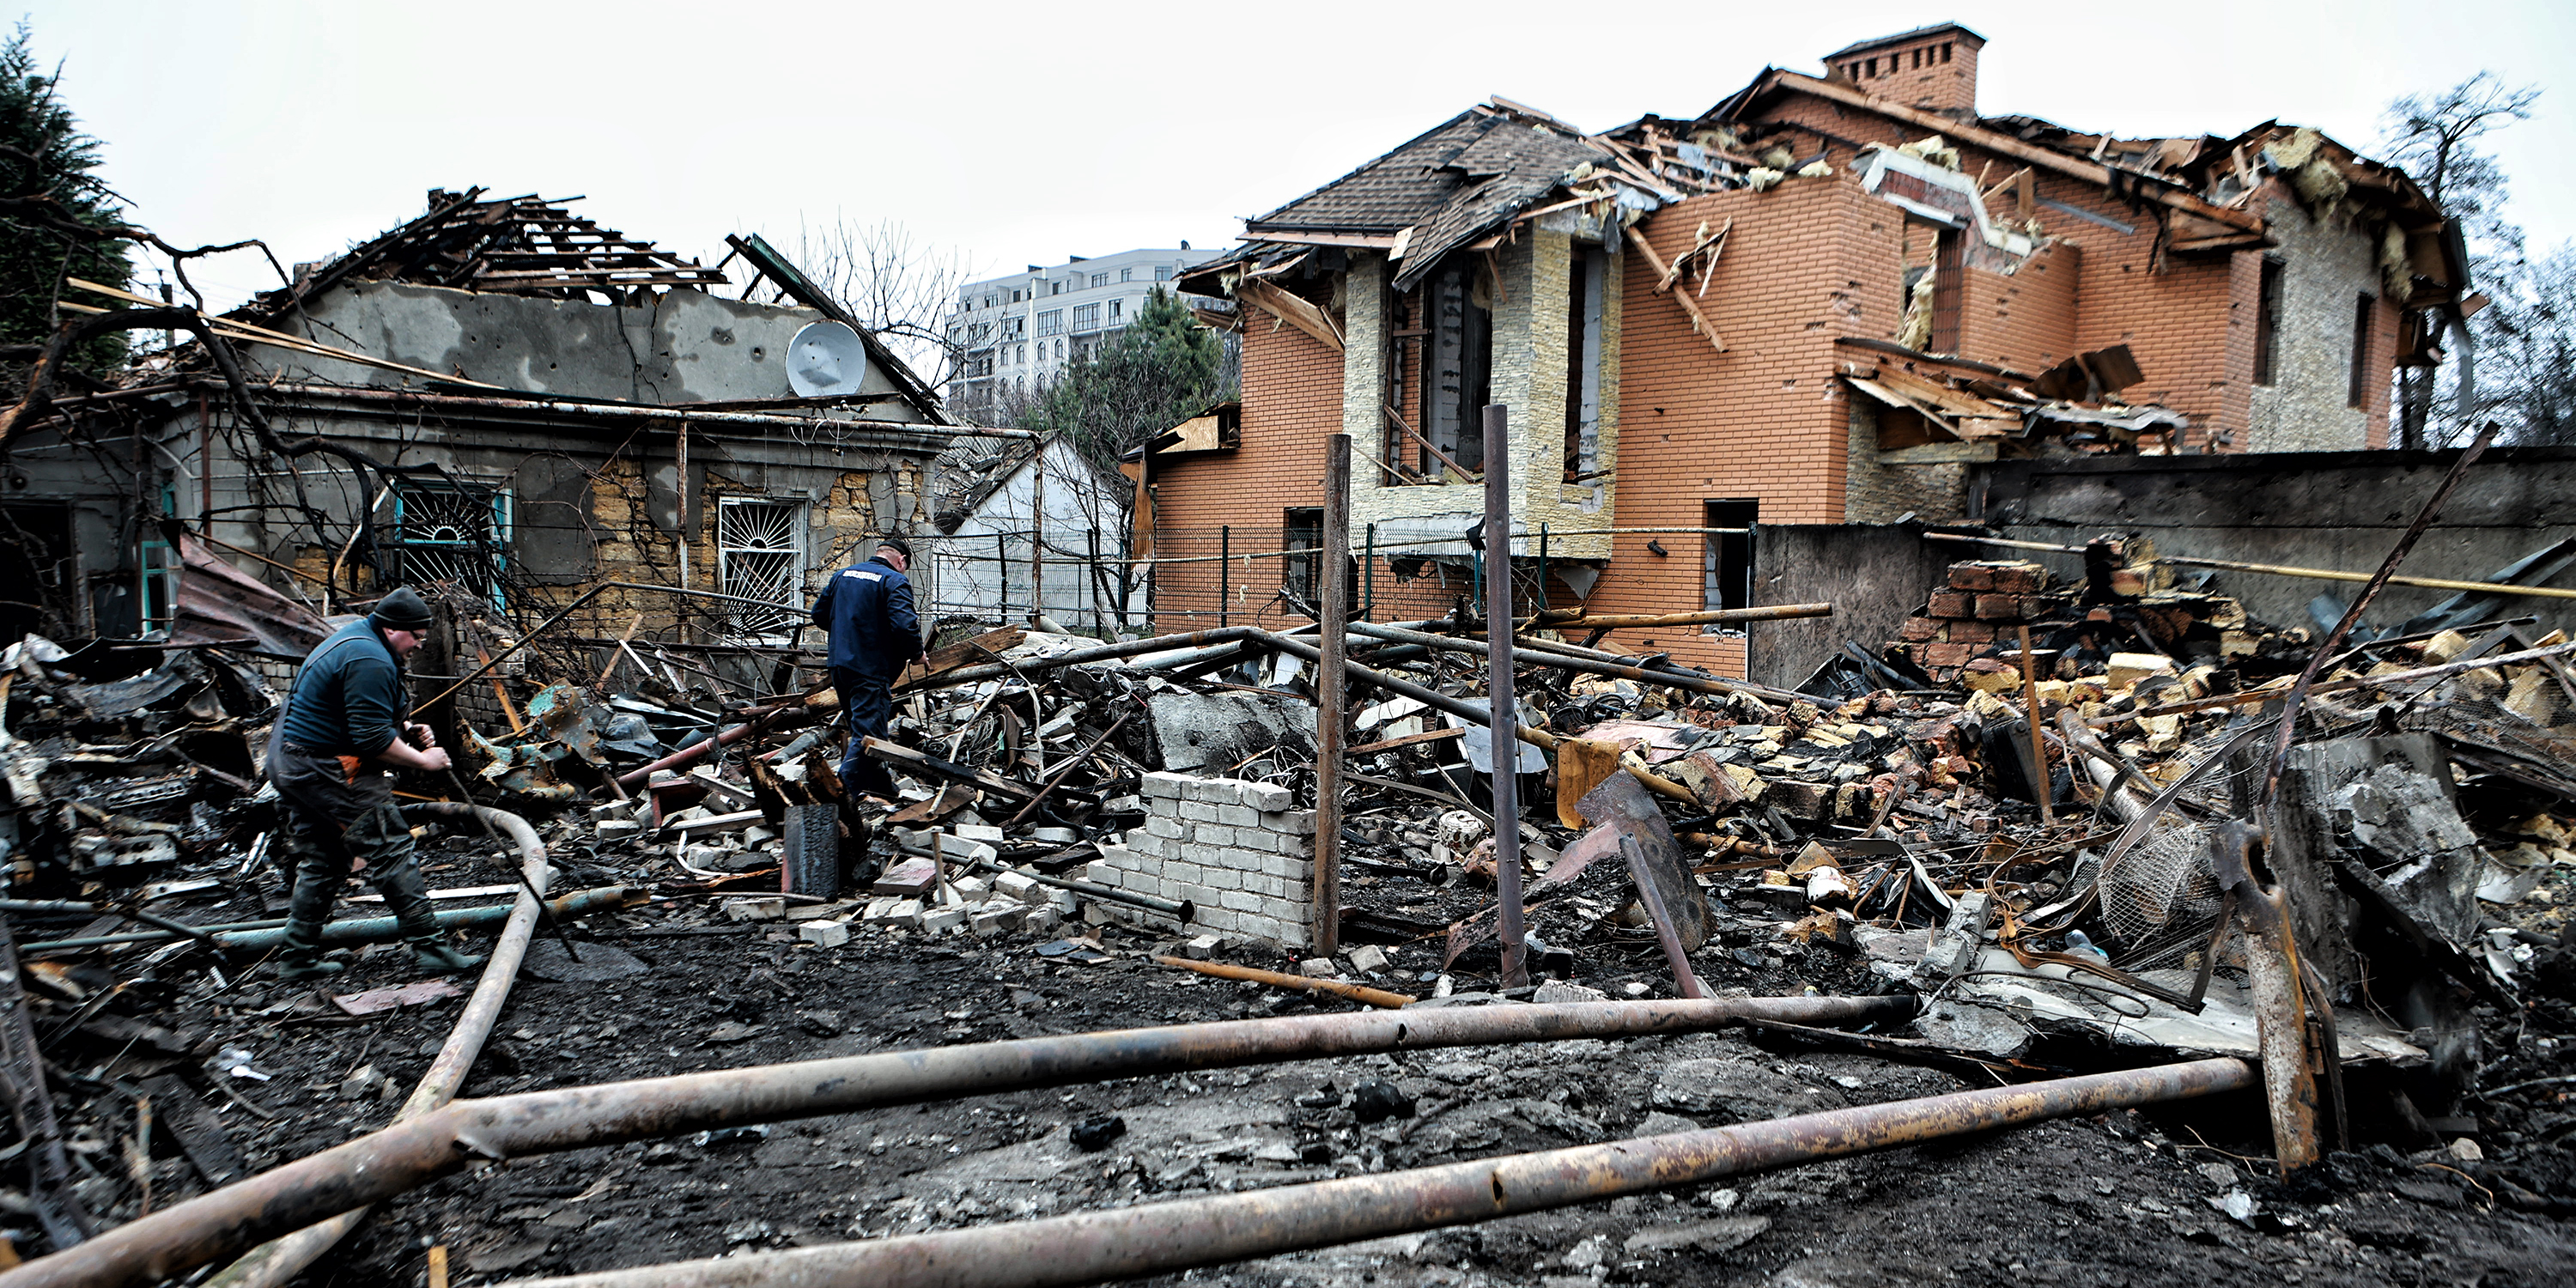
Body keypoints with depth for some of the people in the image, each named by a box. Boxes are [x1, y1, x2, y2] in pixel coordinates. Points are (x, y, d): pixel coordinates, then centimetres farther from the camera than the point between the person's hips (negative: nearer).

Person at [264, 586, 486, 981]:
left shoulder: (354, 636, 15)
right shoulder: (370, 661, -20)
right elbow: (373, 740, -24)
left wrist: (405, 729, 10)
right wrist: (423, 759, -13)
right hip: (327, 770, -11)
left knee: (319, 861, 16)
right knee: (391, 850, -9)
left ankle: (299, 958, 22)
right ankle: (429, 948, -10)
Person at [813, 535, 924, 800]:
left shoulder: (842, 575, 13)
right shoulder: (895, 581, -9)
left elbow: (819, 614, 16)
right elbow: (904, 624, -22)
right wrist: (916, 653, -5)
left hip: (839, 665, 8)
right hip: (872, 669, -8)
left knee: (860, 724, 20)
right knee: (867, 730, -7)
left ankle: (879, 782, 31)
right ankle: (843, 792, -16)